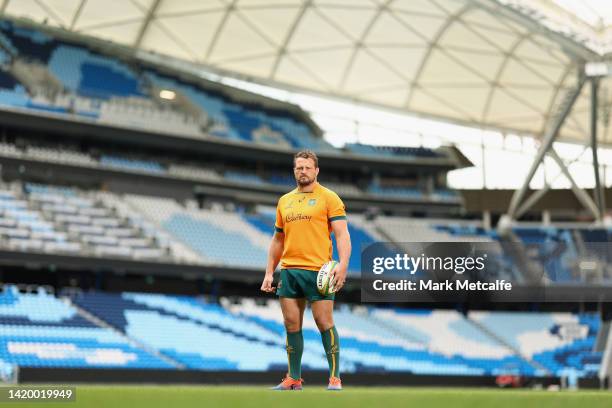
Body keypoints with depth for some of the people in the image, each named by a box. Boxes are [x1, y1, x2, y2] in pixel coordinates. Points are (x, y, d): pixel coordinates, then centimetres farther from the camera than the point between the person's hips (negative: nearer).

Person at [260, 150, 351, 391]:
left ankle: (334, 379, 1)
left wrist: (343, 264, -20)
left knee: (324, 323, -5)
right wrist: (269, 273, 15)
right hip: (288, 271, 5)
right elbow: (278, 240, 21)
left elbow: (342, 234, -7)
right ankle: (293, 379, 12)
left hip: (318, 271, -5)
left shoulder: (328, 198, 0)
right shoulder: (284, 201, 17)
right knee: (292, 325, 5)